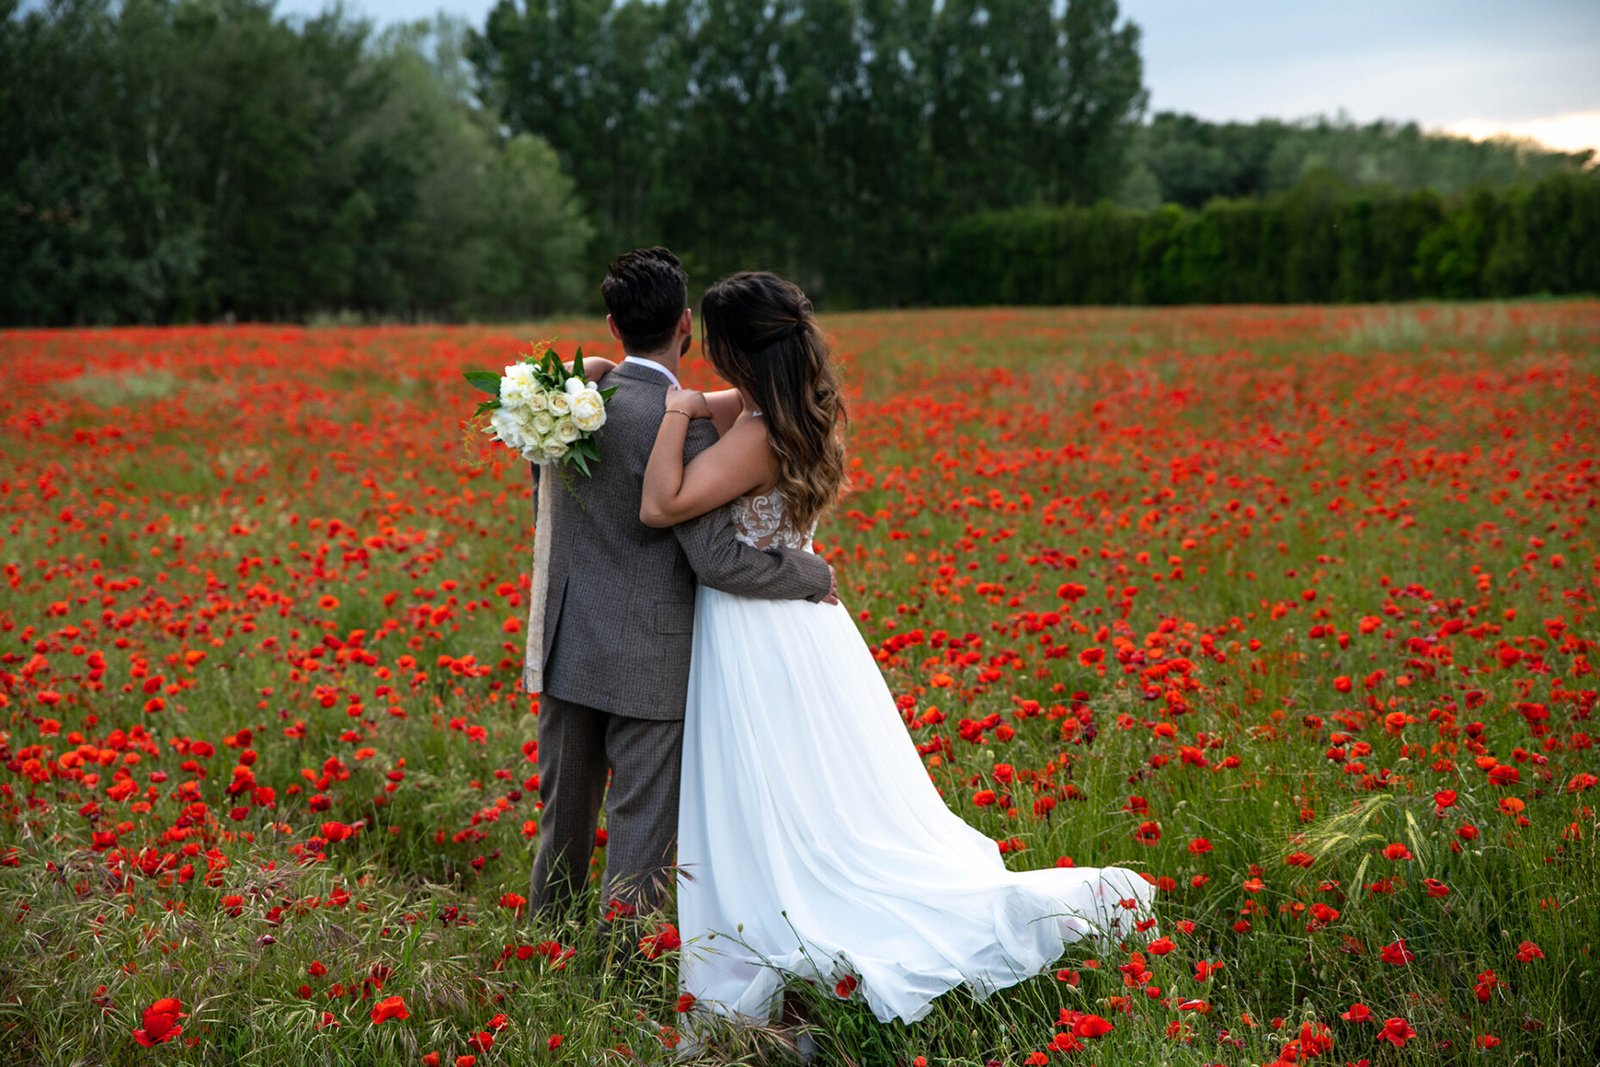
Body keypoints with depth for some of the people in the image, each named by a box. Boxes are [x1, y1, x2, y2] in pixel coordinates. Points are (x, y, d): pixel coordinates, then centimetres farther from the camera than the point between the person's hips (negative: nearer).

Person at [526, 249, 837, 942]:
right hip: (648, 661, -6)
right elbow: (717, 561, -21)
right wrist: (815, 574, -7)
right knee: (641, 834, 6)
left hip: (567, 647, 7)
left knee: (563, 822, 20)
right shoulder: (681, 423, -20)